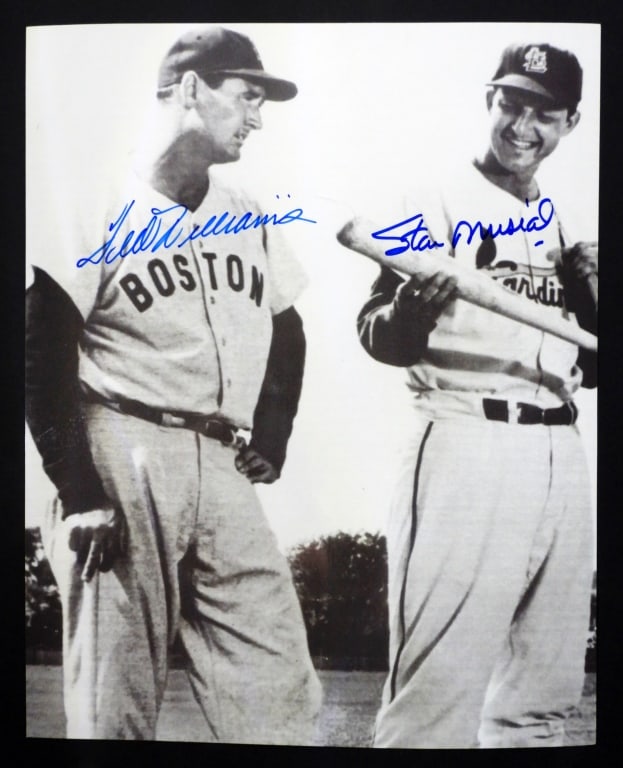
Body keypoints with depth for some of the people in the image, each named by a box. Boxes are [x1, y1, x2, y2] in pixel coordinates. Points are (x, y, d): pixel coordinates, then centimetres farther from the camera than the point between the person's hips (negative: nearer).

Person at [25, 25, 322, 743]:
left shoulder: (251, 221, 15)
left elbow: (288, 336, 24)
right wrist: (80, 495, -11)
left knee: (281, 697, 4)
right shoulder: (101, 209, -2)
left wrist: (270, 441, 12)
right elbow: (44, 366, -7)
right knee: (114, 713, 2)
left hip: (224, 472, 5)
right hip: (123, 462, -5)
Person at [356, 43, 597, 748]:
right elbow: (377, 335, -8)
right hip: (468, 447, -6)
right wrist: (413, 309, -29)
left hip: (561, 454, 7)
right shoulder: (439, 202, 1)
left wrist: (598, 295, 3)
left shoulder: (565, 228, 19)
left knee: (544, 697, 13)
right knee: (439, 692, -9)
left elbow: (590, 367, 20)